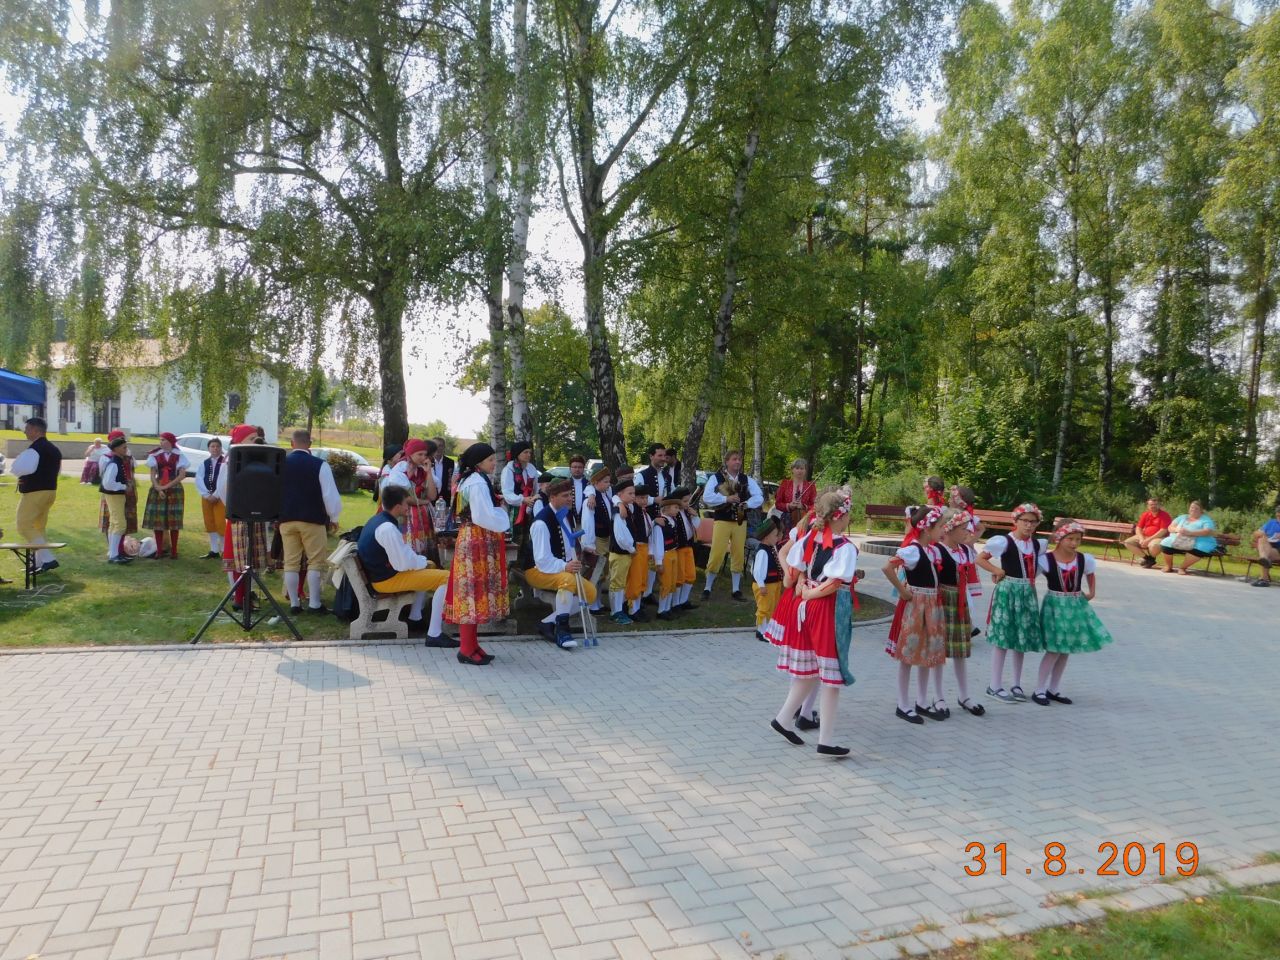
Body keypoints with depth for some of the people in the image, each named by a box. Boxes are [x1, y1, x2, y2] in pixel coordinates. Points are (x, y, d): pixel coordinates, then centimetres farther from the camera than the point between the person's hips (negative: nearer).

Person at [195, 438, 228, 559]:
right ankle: (214, 550, 16)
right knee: (210, 524, 8)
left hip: (220, 497, -5)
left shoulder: (225, 462, -5)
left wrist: (215, 495, -16)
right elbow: (199, 480, 3)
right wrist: (206, 494, -10)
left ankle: (224, 550, 1)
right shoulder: (204, 463, 11)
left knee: (221, 524, -8)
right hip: (207, 497, 6)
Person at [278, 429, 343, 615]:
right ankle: (314, 604, 3)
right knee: (315, 562, 4)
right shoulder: (320, 465, -8)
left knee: (291, 562, 8)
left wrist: (277, 515, 24)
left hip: (287, 519, 4)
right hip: (313, 519, -3)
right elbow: (330, 494, -7)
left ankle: (294, 603, 11)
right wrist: (334, 518, 6)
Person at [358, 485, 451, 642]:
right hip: (387, 580, -10)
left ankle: (414, 619, 26)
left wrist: (421, 560, 6)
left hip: (381, 573, 10)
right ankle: (434, 635, -13)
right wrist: (423, 561, -7)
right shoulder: (387, 528, -25)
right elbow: (403, 564, -25)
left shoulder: (377, 519, 7)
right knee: (446, 578, -14)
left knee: (430, 568, 28)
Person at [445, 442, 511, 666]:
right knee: (475, 591, -5)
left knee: (470, 592, 12)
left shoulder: (468, 479, 14)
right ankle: (467, 649, 1)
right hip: (478, 541, -10)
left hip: (472, 539, 10)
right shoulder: (478, 483, -18)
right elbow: (484, 517, -23)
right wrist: (502, 518, -7)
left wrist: (497, 510, 9)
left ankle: (470, 645, 18)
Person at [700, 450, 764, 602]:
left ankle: (736, 590, 18)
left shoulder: (746, 480, 9)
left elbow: (759, 497, 4)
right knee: (717, 554, -6)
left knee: (739, 555, 8)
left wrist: (746, 504, -12)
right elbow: (706, 497, -14)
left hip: (740, 522, 4)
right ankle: (707, 588, 8)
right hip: (722, 521, -4)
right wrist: (726, 499, -21)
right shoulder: (716, 478, -4)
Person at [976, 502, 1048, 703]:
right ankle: (995, 686, 4)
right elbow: (980, 558, -9)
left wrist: (1030, 580, 7)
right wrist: (999, 571, -15)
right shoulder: (1003, 541, -11)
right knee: (1003, 638, -3)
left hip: (1027, 593, 6)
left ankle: (1017, 685, 22)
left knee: (1023, 638, 10)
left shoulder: (1039, 544, 7)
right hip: (1008, 591, -6)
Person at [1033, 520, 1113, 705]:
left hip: (1076, 606, 6)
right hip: (1055, 605, -6)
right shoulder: (1046, 559, -17)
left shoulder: (1085, 559, -1)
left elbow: (1091, 574, 20)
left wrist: (1092, 592, 13)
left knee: (1066, 650, 11)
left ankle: (1053, 689, 23)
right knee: (1054, 650, -5)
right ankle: (1039, 690, 6)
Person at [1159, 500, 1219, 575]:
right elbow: (1170, 527, 11)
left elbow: (1208, 532, -10)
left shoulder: (1206, 519, 8)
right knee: (1166, 543, -28)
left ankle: (1182, 567, -19)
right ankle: (1168, 566, -3)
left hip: (1197, 542, -2)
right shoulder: (1182, 517, 20)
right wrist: (1178, 530, -14)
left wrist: (1190, 533, -22)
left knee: (1201, 547, -37)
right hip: (1177, 540, 2)